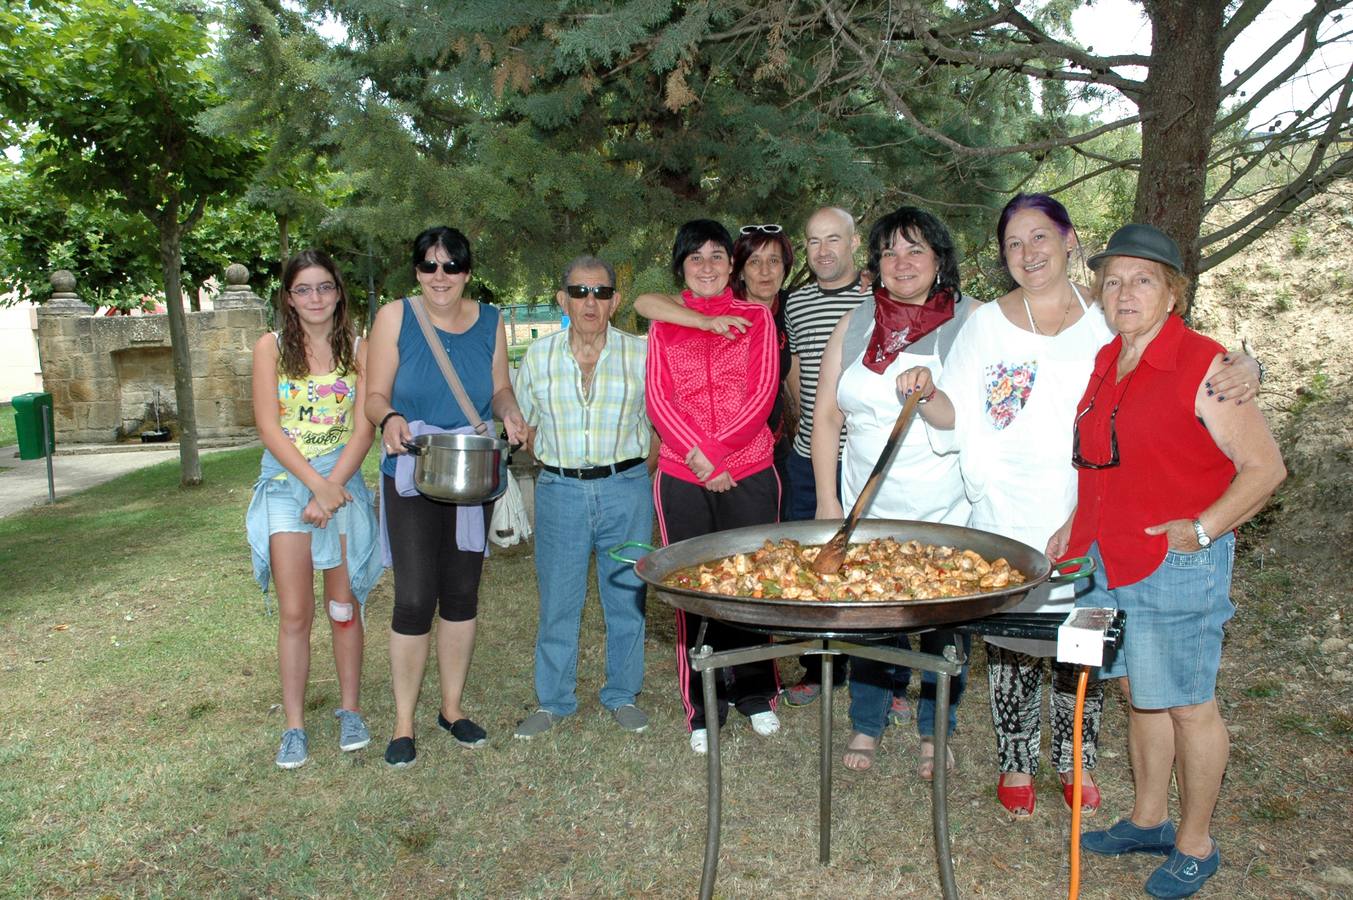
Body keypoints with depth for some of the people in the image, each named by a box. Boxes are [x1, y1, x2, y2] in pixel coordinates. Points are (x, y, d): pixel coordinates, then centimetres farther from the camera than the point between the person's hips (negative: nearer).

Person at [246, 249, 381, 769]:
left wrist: (332, 487, -13)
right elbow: (269, 428, -4)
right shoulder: (271, 348, 2)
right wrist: (316, 485, -13)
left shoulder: (358, 349, 3)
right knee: (294, 613, -1)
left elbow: (363, 429, -3)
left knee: (344, 606, 7)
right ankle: (294, 726, 9)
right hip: (286, 483, 0)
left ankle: (350, 711, 21)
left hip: (344, 481, 1)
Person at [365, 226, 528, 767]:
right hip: (411, 478, -3)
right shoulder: (395, 317, -4)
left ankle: (453, 708, 28)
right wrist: (390, 418, -26)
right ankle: (404, 724, 11)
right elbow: (375, 395, -4)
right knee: (415, 599, -6)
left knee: (462, 595, 12)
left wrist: (510, 413, -10)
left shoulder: (490, 322, 4)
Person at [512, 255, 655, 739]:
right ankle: (553, 700, 23)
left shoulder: (640, 353, 0)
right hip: (559, 491, 1)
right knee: (557, 600, 7)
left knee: (626, 597, 8)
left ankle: (622, 695, 25)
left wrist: (641, 468, -1)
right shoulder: (539, 356, 4)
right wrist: (554, 463, 3)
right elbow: (525, 426, 13)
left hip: (626, 488, 0)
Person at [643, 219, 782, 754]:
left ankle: (754, 695, 25)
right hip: (682, 477, 1)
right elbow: (658, 400, 1)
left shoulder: (756, 317, 8)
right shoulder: (664, 324, 10)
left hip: (749, 472, 0)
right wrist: (700, 458, -11)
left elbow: (762, 391, -3)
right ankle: (703, 709, 17)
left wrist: (718, 451, -13)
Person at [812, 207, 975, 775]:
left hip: (949, 514, -2)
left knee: (944, 621, 7)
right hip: (868, 510, 2)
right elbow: (826, 415, 7)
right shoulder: (855, 326, 6)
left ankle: (934, 732, 28)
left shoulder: (972, 321, -2)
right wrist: (827, 501, 3)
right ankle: (867, 726, 28)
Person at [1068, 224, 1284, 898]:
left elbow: (1265, 467, -10)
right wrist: (1077, 525, 12)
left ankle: (1195, 845, 25)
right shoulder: (1104, 363, 10)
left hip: (1177, 565, -7)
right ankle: (1147, 821, 35)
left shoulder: (1205, 367, -11)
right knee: (1139, 695, 18)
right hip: (1108, 561, 7)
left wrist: (1203, 528, -18)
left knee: (1186, 704, 7)